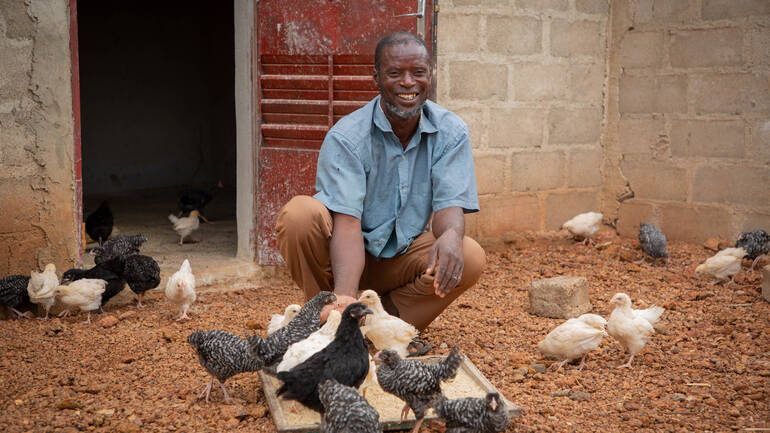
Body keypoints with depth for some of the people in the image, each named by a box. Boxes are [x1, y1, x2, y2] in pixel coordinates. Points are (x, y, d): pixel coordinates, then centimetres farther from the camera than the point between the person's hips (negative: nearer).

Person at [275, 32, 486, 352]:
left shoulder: (451, 132, -9)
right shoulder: (346, 137, -20)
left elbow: (451, 204, -17)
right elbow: (347, 223, -30)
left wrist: (451, 236, -44)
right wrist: (345, 296, -48)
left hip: (403, 254, 3)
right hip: (348, 253, -2)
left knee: (470, 259, -26)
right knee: (299, 215, -32)